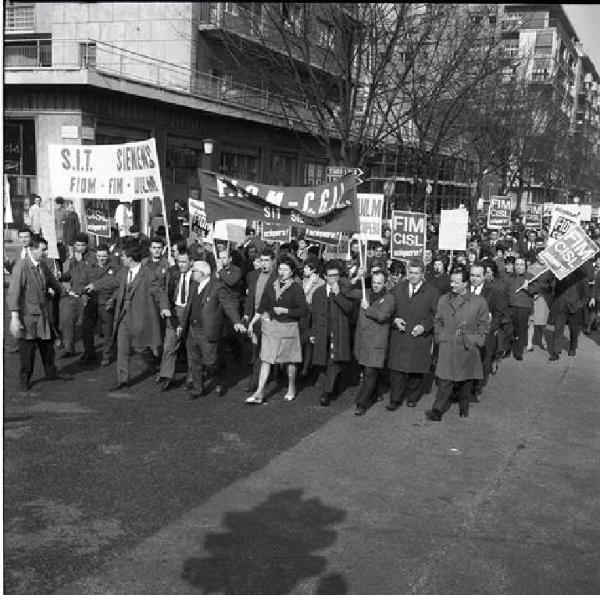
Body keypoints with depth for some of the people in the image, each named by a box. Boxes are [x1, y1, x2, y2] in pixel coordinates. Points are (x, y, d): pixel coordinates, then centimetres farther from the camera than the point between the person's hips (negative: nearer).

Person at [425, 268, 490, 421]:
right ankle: (437, 410, -3)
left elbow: (484, 324, 3)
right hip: (447, 347, 1)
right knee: (444, 380, -5)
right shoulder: (443, 300, 8)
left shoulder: (479, 301, -1)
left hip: (467, 349, -1)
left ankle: (464, 408, 27)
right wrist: (440, 336, 5)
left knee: (466, 381, 10)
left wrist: (474, 339, -4)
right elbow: (437, 321, 17)